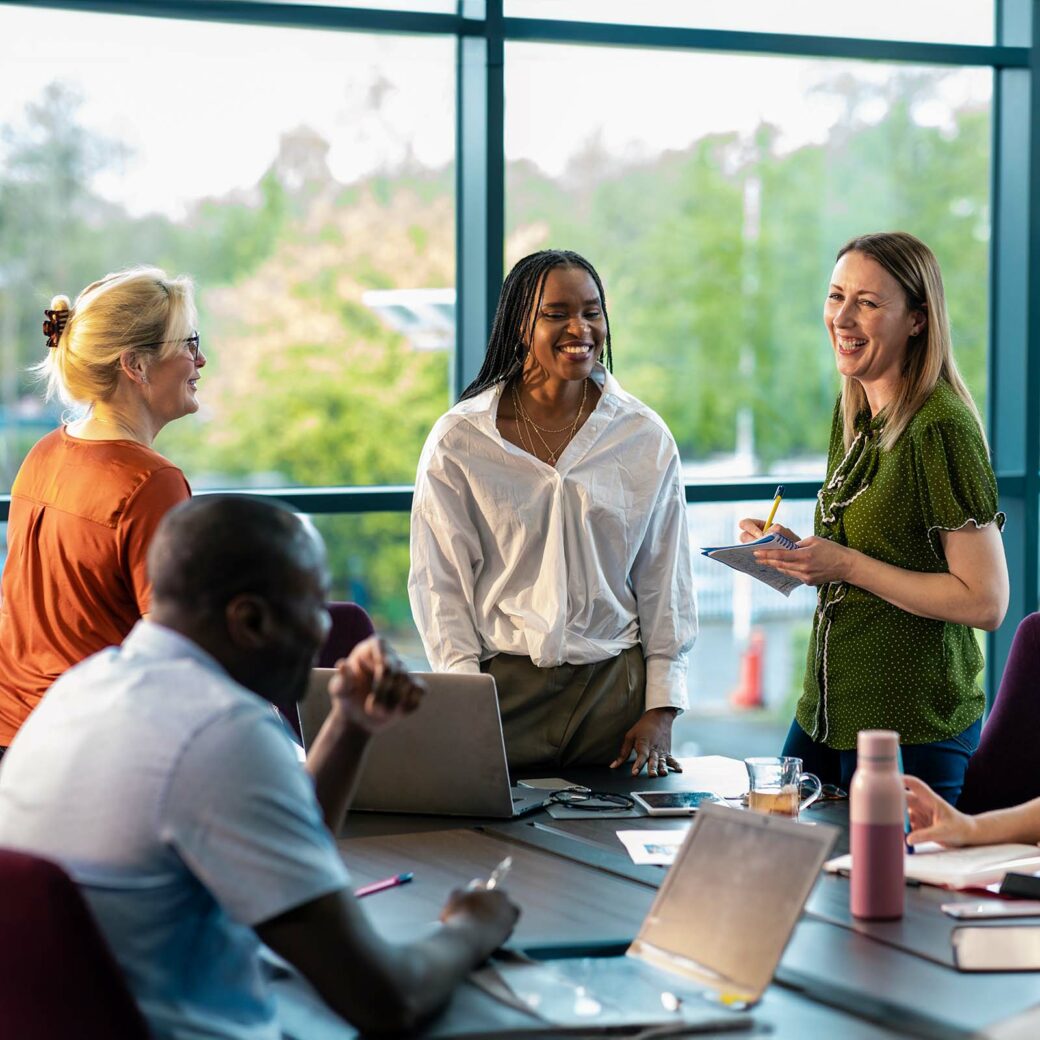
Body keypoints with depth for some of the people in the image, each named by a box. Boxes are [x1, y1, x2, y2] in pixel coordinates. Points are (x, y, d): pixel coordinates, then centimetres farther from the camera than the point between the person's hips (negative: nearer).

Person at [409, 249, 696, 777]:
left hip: (613, 687, 2)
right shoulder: (458, 441, -1)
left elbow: (665, 583, 7)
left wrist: (661, 710, 2)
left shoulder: (645, 437, 4)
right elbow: (440, 583, 0)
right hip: (504, 688, -1)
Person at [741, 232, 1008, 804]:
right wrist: (795, 551, 2)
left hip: (914, 727, -8)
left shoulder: (942, 428, -17)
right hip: (827, 709, 8)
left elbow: (985, 601, -20)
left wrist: (847, 565, -20)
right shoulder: (852, 412, 9)